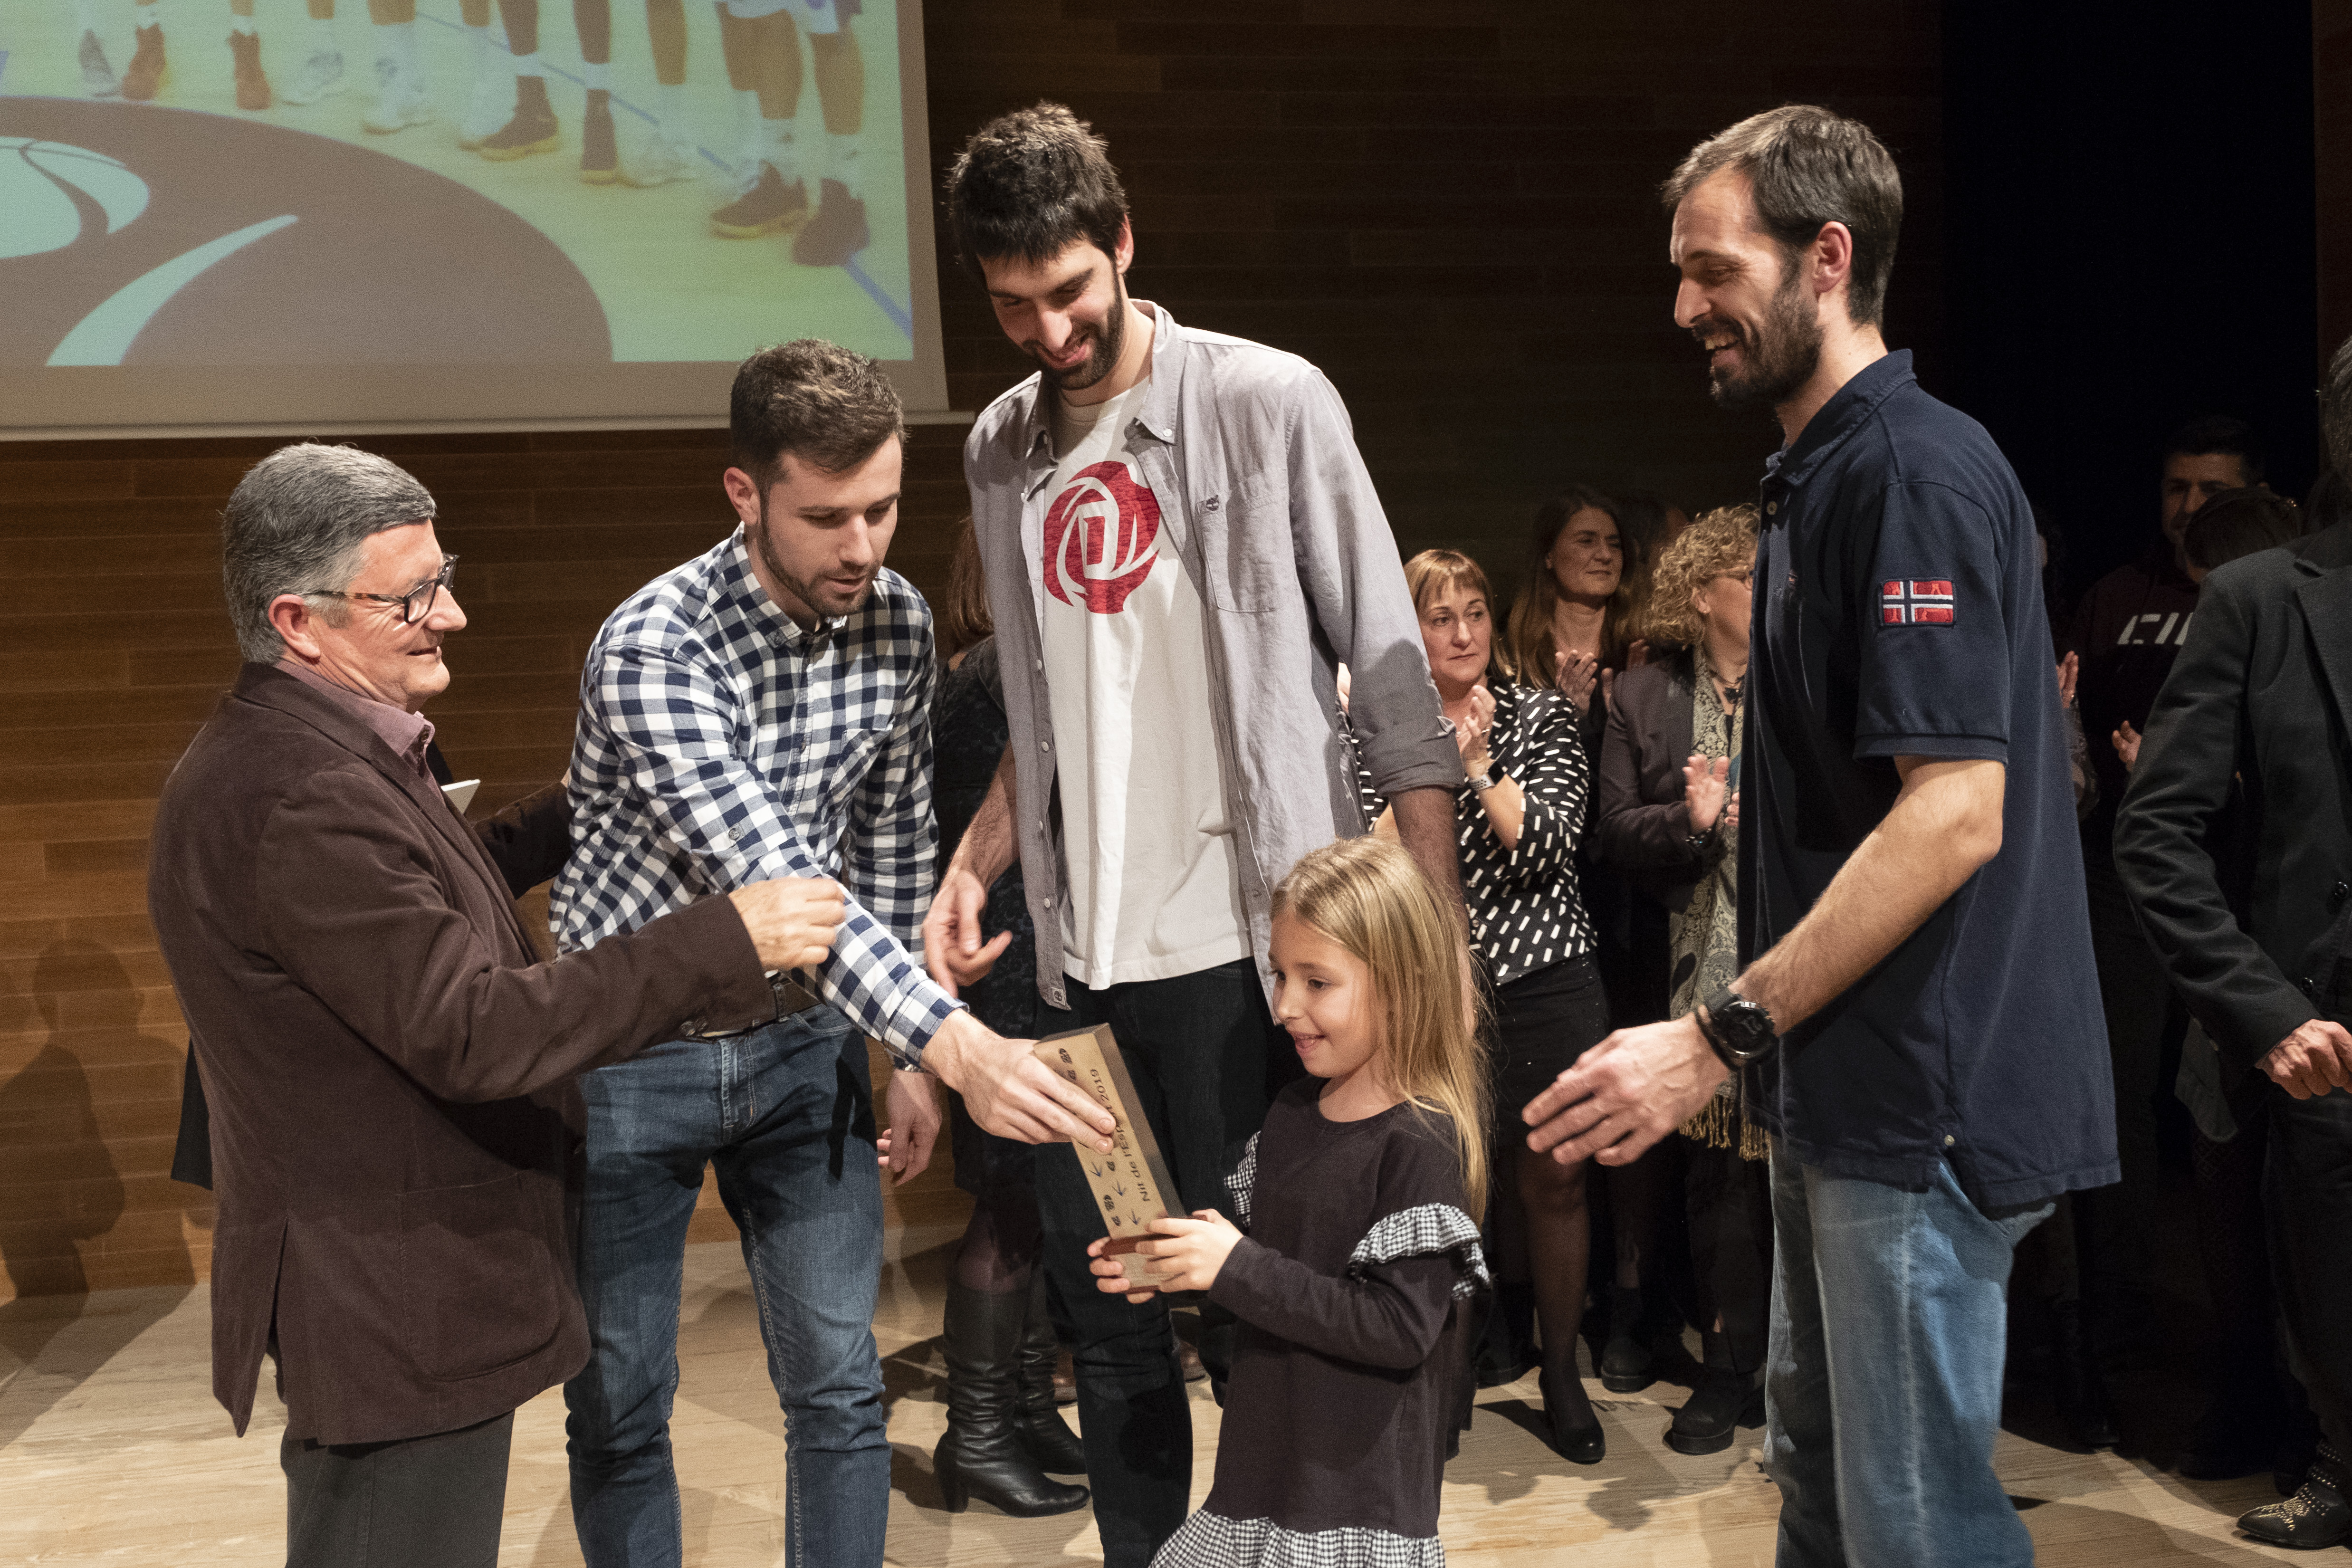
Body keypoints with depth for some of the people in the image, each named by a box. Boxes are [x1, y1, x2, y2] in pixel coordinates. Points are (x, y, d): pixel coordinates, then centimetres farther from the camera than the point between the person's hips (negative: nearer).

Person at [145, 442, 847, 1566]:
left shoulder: (285, 753, 9)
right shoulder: (300, 797, -26)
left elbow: (411, 903, 23)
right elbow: (471, 1033, -30)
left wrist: (573, 812, 19)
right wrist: (724, 942, -29)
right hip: (392, 1309, -11)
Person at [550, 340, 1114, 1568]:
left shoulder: (898, 622, -5)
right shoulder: (652, 650, -25)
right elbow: (765, 873, -36)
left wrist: (903, 1056, 7)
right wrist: (949, 1037, -46)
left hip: (800, 1043, 4)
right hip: (636, 1049, -4)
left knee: (839, 1385, 7)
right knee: (620, 1401, 7)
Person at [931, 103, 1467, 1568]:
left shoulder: (1270, 404, -5)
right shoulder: (1002, 449, 10)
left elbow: (1395, 677, -7)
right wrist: (972, 866, 3)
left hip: (1243, 947, -5)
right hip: (1084, 955, 5)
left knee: (1252, 1309, 3)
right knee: (1109, 1320, 13)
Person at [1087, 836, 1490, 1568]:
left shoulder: (1420, 1147, -19)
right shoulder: (1293, 1111, 5)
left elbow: (1401, 1328, -24)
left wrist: (1237, 1267, -24)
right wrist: (1167, 1267, -1)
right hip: (1266, 1460, 8)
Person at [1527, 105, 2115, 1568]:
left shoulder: (1917, 471, -16)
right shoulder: (1819, 477, 15)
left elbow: (1955, 812, -24)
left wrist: (1719, 1035, -22)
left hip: (1924, 1097, -10)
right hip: (1845, 1086, 10)